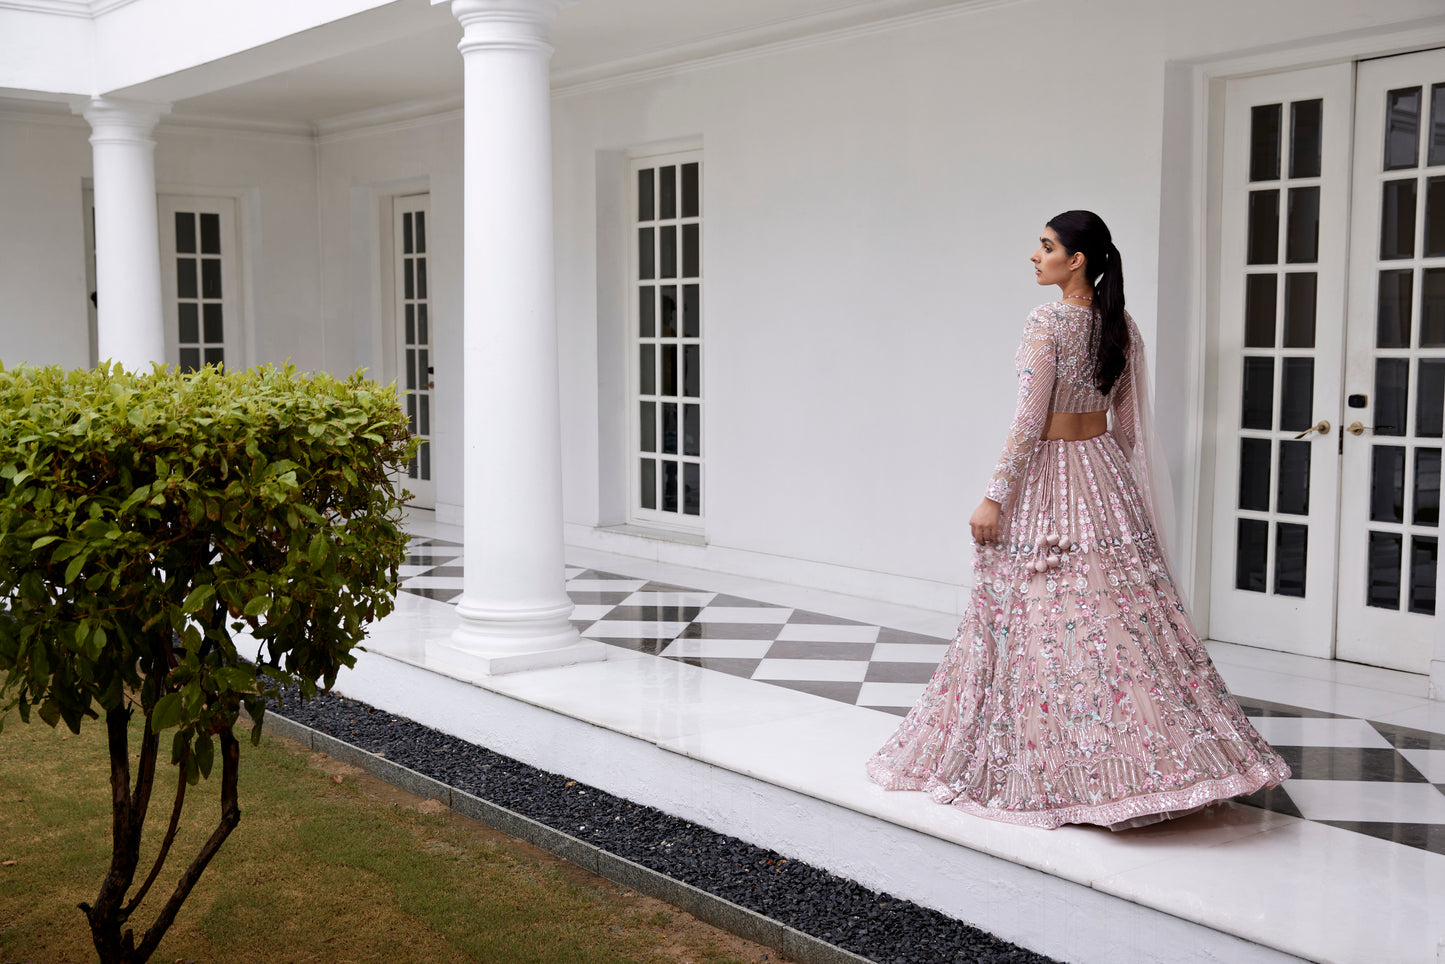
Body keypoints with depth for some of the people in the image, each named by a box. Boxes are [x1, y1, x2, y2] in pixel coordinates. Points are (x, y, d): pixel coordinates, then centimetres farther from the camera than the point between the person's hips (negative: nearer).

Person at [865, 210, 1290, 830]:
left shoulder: (1047, 321, -14)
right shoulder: (1121, 326, 7)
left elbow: (1028, 421, -17)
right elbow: (1129, 425, 12)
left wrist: (995, 498, -15)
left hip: (1046, 478, -7)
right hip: (1106, 474, 7)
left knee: (1040, 624, 2)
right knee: (1121, 620, 10)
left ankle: (1052, 773, 11)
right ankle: (1154, 754, 13)